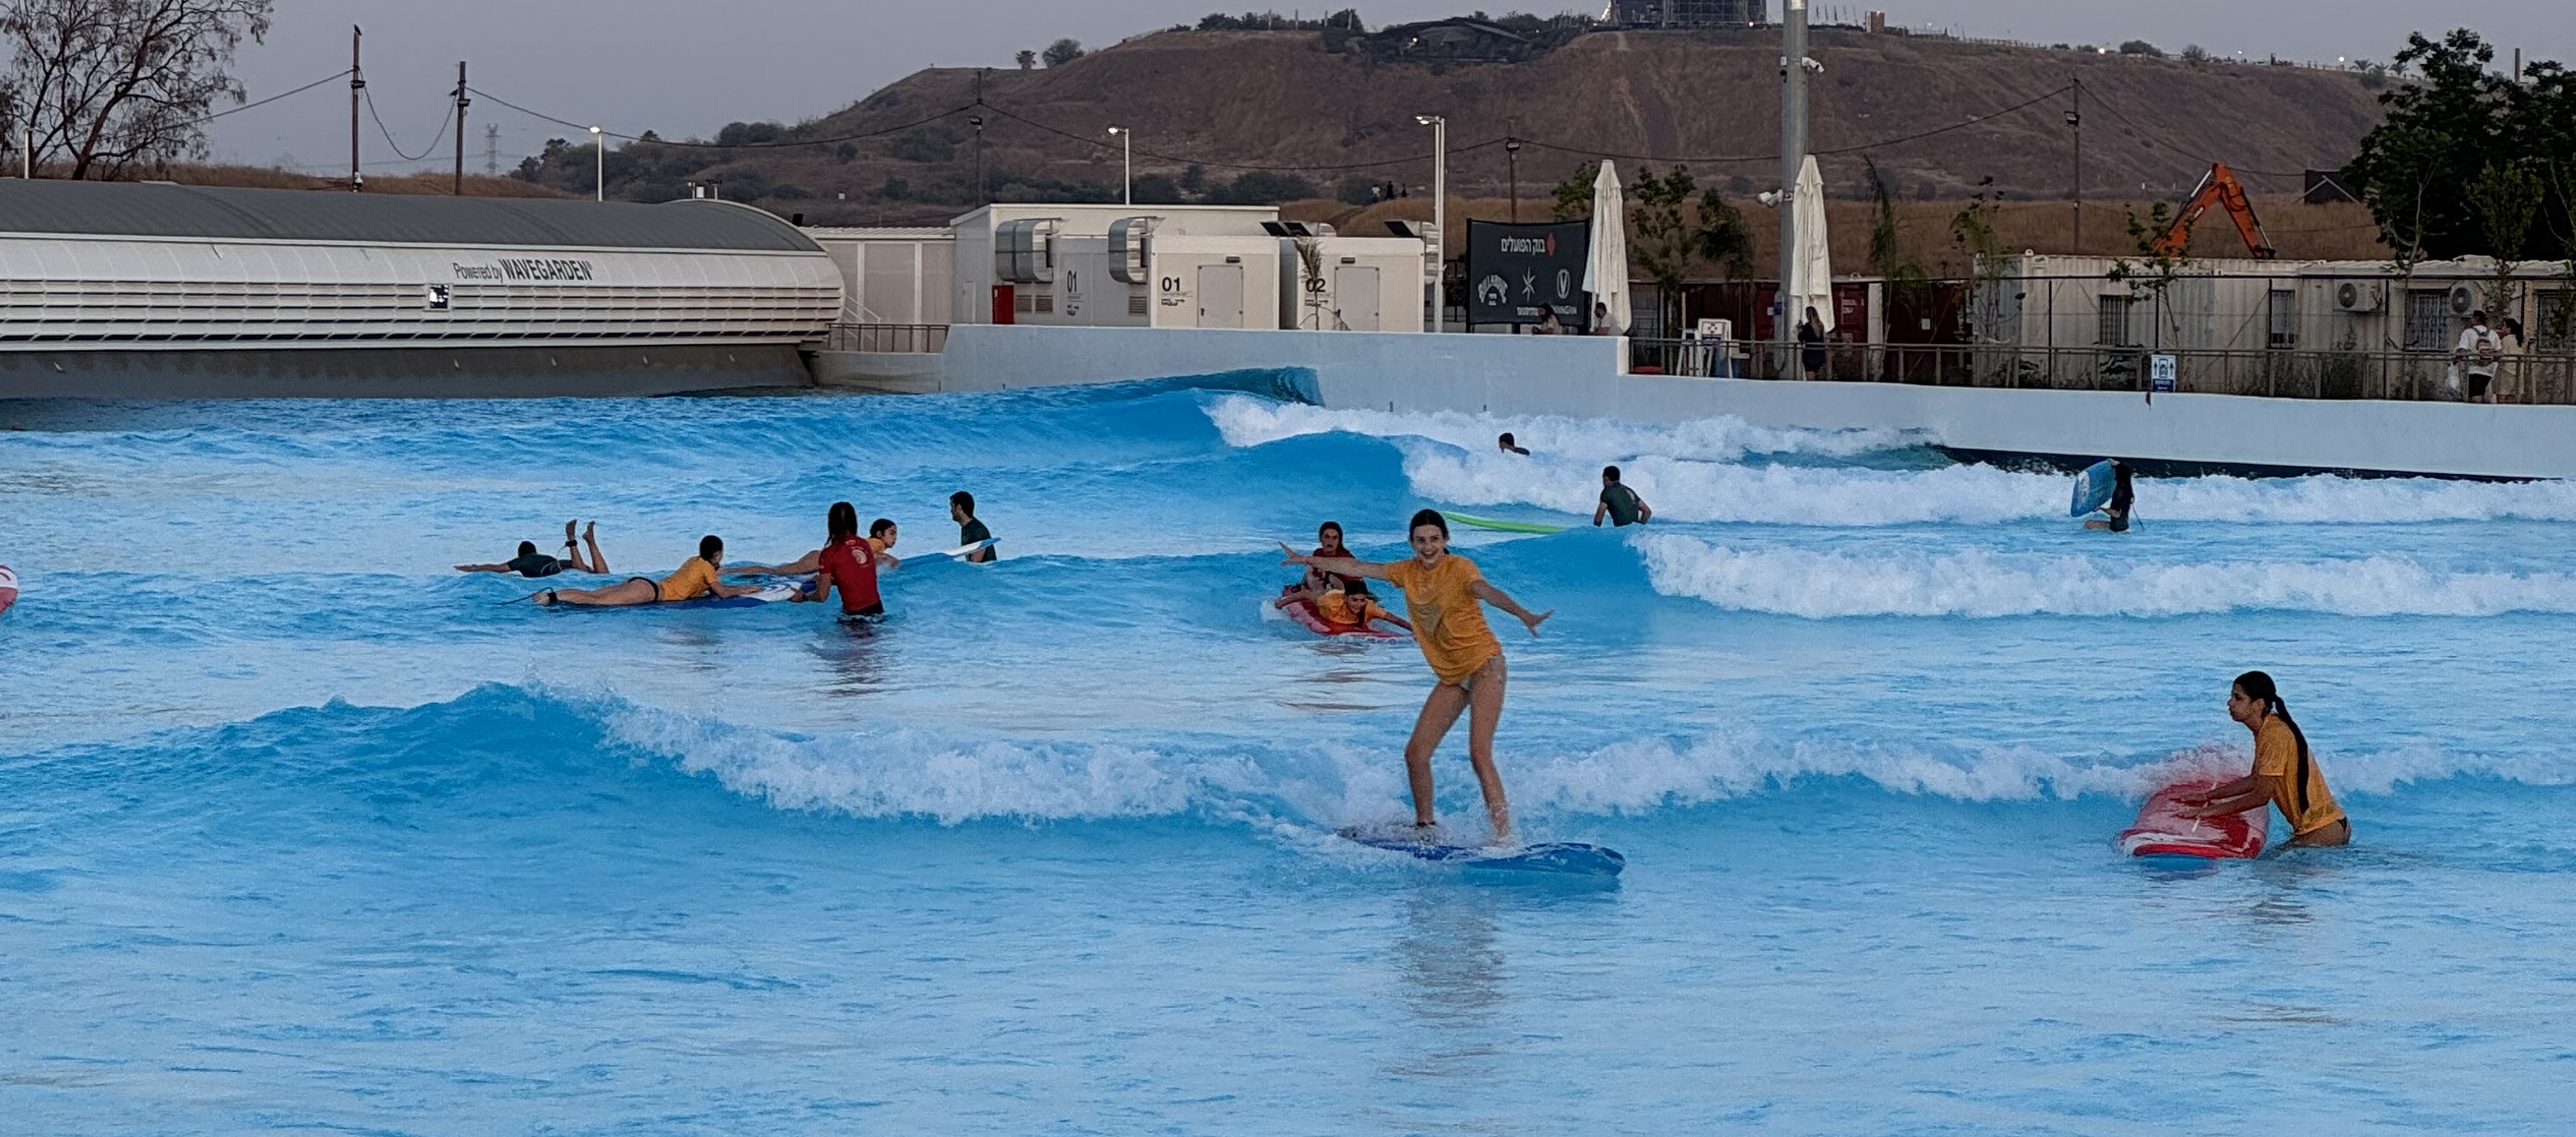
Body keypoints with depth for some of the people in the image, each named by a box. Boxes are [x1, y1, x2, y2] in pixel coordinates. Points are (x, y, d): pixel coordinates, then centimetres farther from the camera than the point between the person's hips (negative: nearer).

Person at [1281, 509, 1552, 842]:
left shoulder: (1458, 567, -14)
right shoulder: (1409, 572, 6)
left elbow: (1486, 591, -33)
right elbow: (1358, 569, 14)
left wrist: (1523, 614, -51)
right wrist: (1309, 560, 19)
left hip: (1484, 665, -7)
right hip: (1451, 677, 7)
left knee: (1479, 754, -19)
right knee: (1416, 753, 4)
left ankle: (1504, 835, -21)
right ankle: (1425, 824, 21)